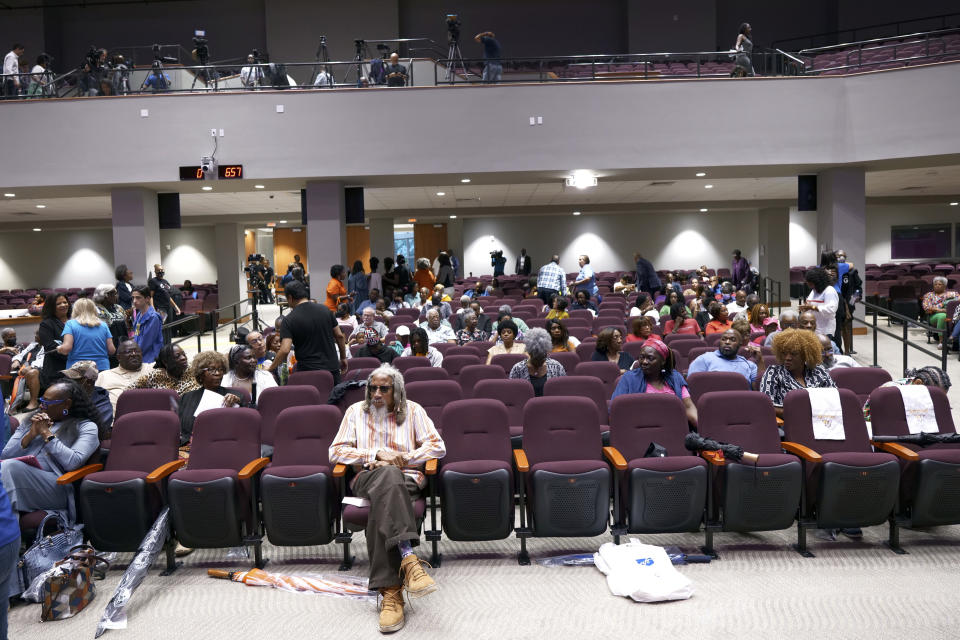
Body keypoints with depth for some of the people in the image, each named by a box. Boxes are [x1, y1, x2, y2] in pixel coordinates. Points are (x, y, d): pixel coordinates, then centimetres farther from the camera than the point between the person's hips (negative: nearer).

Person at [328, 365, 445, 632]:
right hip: (368, 478, 0)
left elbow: (438, 447, 5)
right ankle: (409, 560, -56)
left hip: (407, 478, 0)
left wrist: (401, 458, -8)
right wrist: (377, 454, -6)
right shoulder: (356, 411, 16)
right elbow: (336, 451, 7)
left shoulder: (413, 410, 14)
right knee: (389, 477, -40)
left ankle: (390, 590, -47)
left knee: (383, 501, -39)